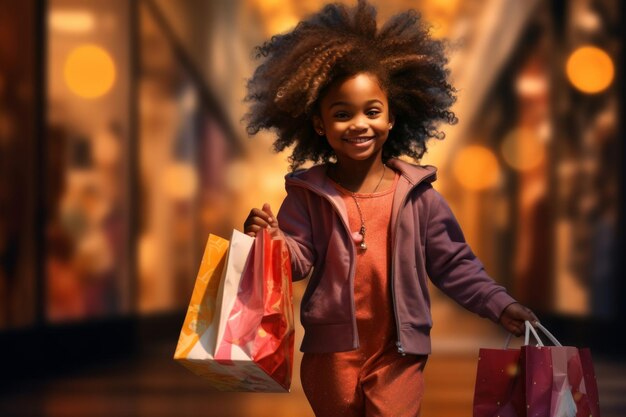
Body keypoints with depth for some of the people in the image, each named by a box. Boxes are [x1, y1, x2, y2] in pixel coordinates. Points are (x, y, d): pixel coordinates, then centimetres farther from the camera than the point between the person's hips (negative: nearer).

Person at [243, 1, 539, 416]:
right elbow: (298, 260, -6)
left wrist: (499, 305, -8)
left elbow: (454, 264, 2)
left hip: (398, 355, -1)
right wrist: (273, 239, -27)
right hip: (331, 354, 1)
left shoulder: (417, 195, -2)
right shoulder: (308, 194, -1)